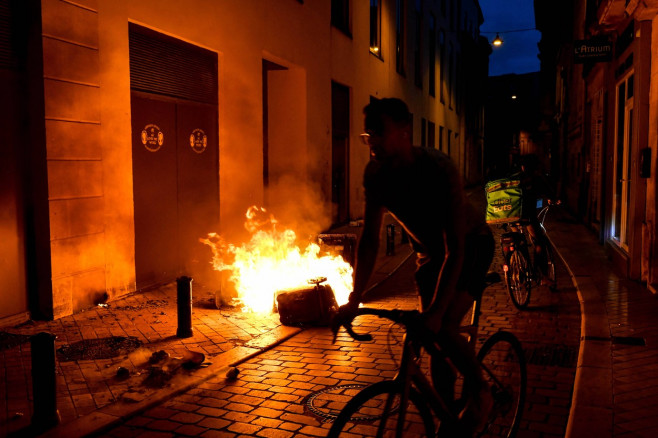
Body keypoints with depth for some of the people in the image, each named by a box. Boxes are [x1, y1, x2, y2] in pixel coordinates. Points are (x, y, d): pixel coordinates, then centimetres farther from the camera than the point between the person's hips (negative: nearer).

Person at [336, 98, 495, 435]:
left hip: (471, 245, -5)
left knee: (444, 328, -20)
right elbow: (369, 240, -14)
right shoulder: (375, 173, -18)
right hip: (428, 249, 5)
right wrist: (354, 300, -21)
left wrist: (436, 311, -43)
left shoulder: (438, 169, -35)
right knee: (429, 336, 2)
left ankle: (481, 395, 7)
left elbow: (455, 248, -37)